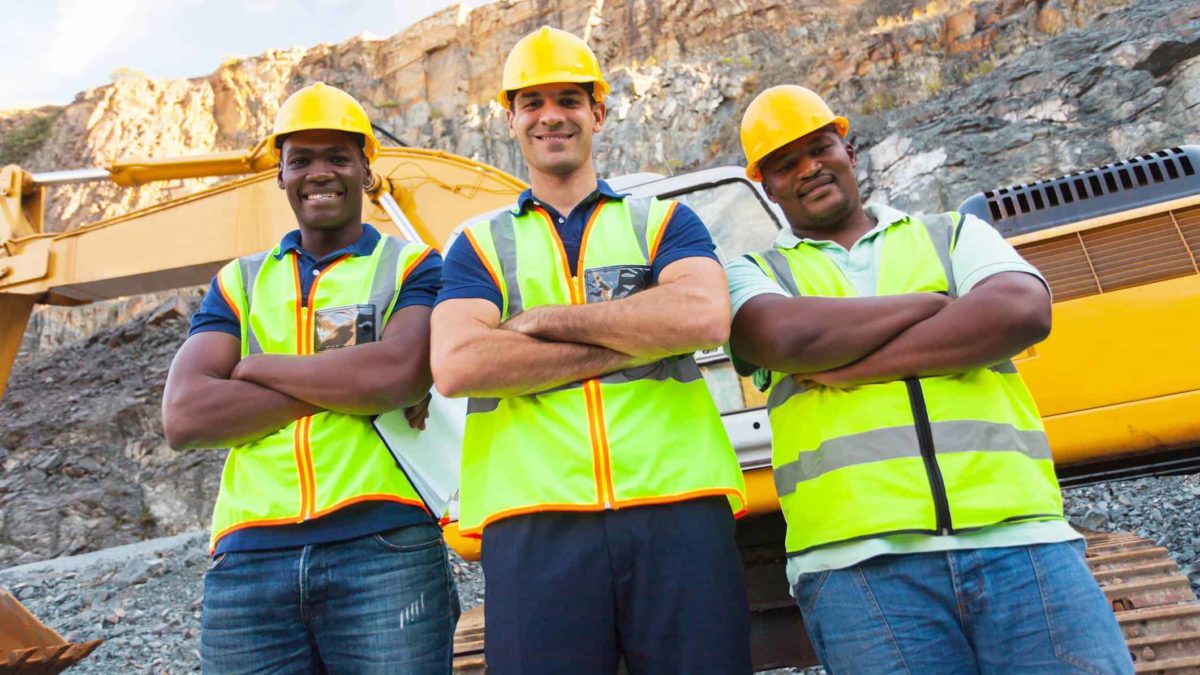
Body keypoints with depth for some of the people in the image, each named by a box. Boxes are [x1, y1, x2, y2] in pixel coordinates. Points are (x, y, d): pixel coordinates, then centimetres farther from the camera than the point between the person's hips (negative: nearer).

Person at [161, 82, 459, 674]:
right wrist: (346, 385, -9)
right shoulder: (239, 282, 14)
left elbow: (401, 374, -15)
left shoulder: (411, 267, 6)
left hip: (385, 550, -2)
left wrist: (257, 367, -2)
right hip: (248, 561, 3)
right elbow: (184, 418, 0)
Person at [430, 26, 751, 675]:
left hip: (677, 507, 1)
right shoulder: (479, 243, 14)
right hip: (533, 524, 0)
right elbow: (455, 366, -6)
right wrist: (634, 342, -7)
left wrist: (548, 318, -5)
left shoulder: (663, 220, 14)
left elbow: (705, 317, -8)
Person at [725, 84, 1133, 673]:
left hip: (1019, 538, 2)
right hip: (857, 562, -1)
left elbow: (1024, 312, -2)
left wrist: (856, 367, -7)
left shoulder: (952, 233, 19)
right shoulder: (754, 274, 13)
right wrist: (937, 303, 1)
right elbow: (783, 338, -10)